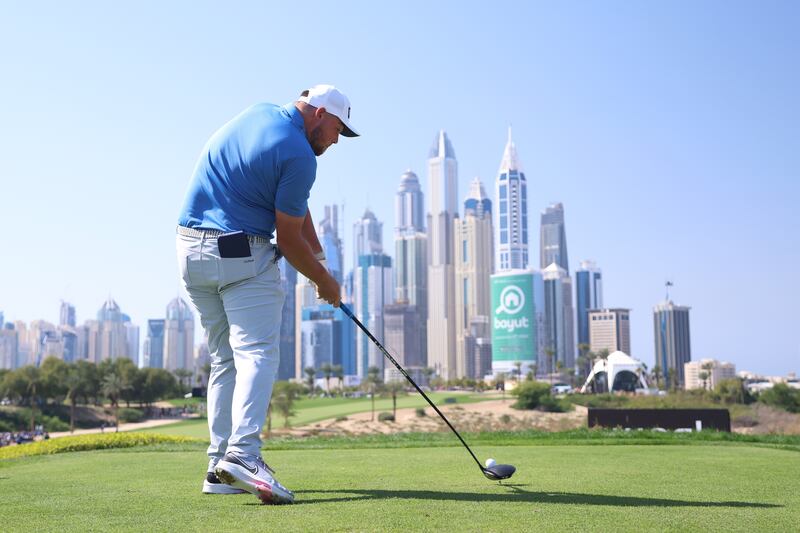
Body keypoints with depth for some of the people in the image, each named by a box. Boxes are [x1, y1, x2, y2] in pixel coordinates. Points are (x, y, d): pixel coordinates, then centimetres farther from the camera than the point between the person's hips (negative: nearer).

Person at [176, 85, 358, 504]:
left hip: (190, 249, 9)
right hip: (242, 256, -9)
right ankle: (243, 453, -27)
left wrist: (318, 254, 14)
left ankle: (220, 467, 9)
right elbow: (288, 239, -7)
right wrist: (324, 281, 7)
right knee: (257, 352, -10)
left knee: (225, 358, 11)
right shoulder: (300, 157, -14)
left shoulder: (259, 113, 13)